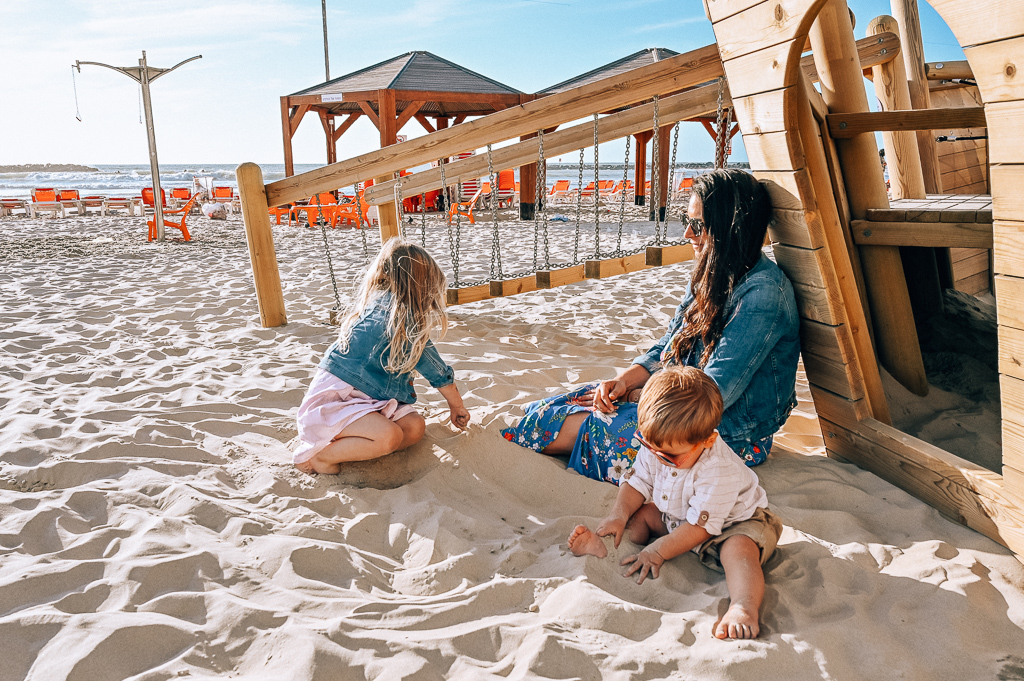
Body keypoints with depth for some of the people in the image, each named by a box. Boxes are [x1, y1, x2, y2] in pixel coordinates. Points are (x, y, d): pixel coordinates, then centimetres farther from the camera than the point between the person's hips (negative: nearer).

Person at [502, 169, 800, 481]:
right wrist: (623, 381, -8)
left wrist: (637, 395, -13)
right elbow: (667, 348, 11)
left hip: (731, 435, -8)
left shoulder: (763, 294, -23)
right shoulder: (714, 275, 7)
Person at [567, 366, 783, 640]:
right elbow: (638, 482, -2)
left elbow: (699, 527, -33)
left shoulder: (720, 472, -38)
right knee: (641, 512, -9)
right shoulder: (655, 447, -16)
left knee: (738, 550, -37)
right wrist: (619, 514, -20)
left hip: (734, 523, -8)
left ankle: (744, 607, -51)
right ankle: (604, 545, -10)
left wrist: (657, 552, -29)